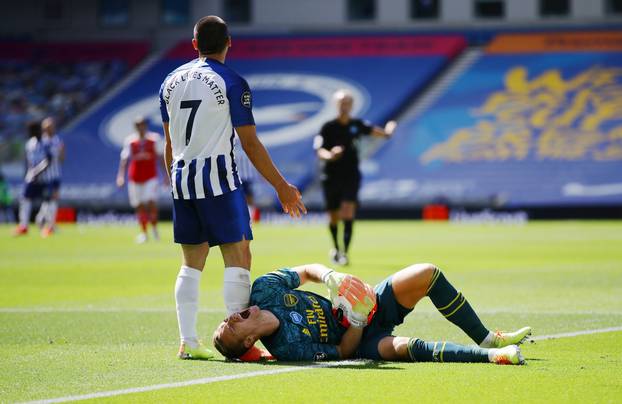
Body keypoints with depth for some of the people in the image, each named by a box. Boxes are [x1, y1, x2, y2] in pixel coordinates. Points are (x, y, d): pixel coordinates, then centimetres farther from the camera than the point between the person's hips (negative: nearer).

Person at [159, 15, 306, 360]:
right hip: (218, 178, -6)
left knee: (191, 263, 11)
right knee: (237, 258, -1)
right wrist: (282, 187, -1)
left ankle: (187, 341, 6)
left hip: (182, 178, 6)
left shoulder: (171, 82, 11)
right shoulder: (231, 82, -7)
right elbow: (250, 143, -7)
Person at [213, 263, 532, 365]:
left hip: (369, 305, 7)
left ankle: (487, 340, 5)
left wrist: (330, 276, -18)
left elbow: (305, 271, 1)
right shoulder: (289, 348, -28)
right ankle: (493, 356, -33)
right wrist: (359, 319, -31)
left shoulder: (263, 291, -13)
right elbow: (343, 352, -19)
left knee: (428, 274, -9)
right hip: (361, 340, -7)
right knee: (404, 347, -39)